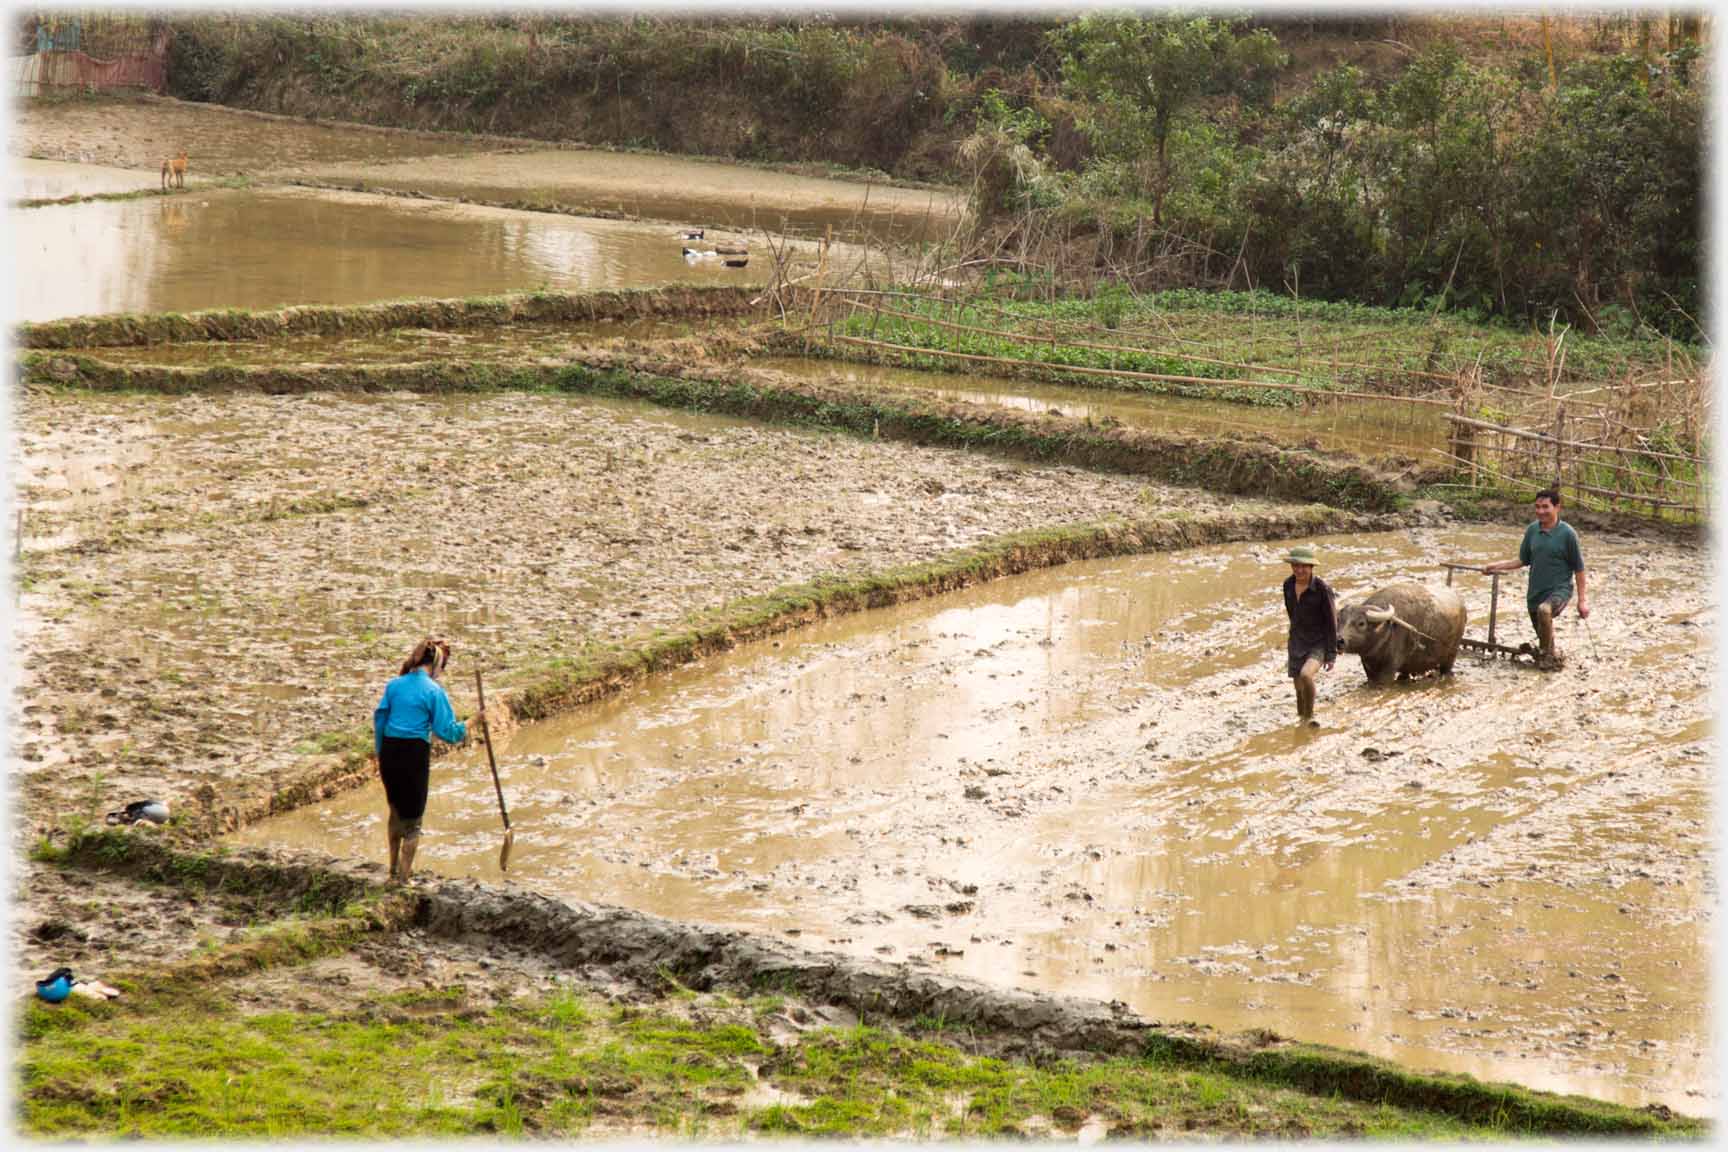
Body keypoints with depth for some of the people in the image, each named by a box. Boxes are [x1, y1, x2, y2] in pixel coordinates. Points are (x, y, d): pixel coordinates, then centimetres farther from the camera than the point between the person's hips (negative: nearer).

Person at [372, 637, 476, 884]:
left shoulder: (394, 685, 6)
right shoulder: (434, 691, -9)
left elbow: (379, 719, 9)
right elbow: (446, 730, -10)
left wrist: (380, 754, 17)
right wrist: (466, 727, 8)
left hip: (389, 752, 5)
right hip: (414, 754, -5)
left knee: (396, 810, 24)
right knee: (412, 819, 7)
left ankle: (395, 868, 37)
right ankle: (402, 879, 9)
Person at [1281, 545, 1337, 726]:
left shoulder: (1322, 589, -19)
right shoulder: (1288, 584, -3)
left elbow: (1332, 623, -13)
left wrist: (1331, 655, -13)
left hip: (1319, 644, -5)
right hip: (1297, 643, 5)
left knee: (1306, 675, -29)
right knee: (1300, 689, 11)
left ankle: (1309, 716, -8)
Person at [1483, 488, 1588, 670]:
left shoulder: (1567, 533, -10)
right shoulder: (1532, 530, 3)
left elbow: (1579, 568, -5)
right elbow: (1523, 560, 14)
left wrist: (1582, 600, -6)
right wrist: (1496, 566, 5)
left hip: (1560, 589, -5)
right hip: (1535, 591, 5)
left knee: (1544, 610, -35)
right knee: (1543, 635, 13)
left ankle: (1546, 655, -17)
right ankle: (1553, 654, 44)